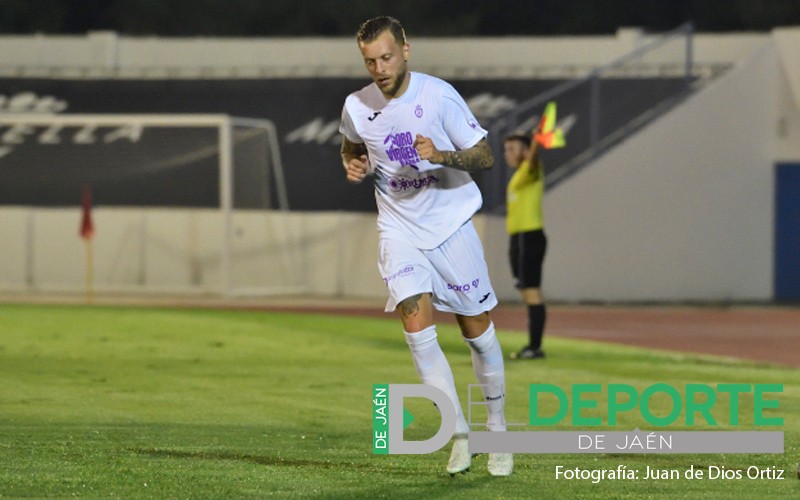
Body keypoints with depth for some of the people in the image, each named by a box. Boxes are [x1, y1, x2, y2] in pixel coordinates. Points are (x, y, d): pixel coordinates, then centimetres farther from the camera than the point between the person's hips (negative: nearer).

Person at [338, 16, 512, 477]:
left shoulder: (439, 96, -15)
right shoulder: (357, 107, -5)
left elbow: (485, 156, -10)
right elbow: (351, 146, 18)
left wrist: (441, 156, -28)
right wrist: (354, 166, -5)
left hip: (451, 226, -2)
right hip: (400, 231, 2)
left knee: (477, 331, 5)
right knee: (418, 329, -14)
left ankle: (497, 432, 23)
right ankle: (460, 435, -4)